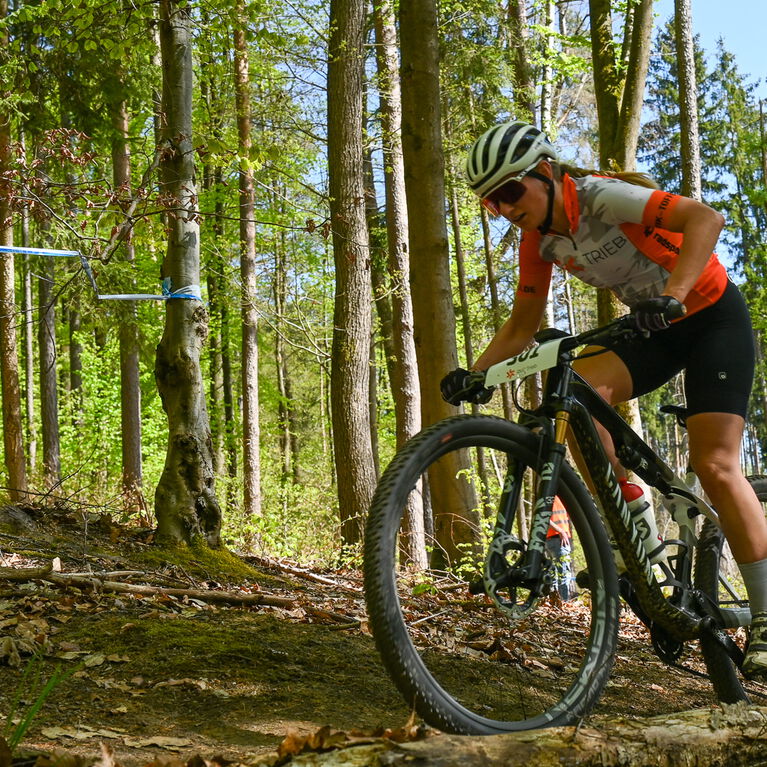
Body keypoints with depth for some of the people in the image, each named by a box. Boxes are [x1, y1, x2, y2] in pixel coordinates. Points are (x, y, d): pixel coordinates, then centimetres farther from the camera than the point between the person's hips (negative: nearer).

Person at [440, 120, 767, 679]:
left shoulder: (602, 197, -26)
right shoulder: (539, 241, -5)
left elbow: (706, 219, -37)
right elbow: (523, 325, 1)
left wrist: (671, 296, -51)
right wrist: (475, 371, -14)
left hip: (713, 317, -6)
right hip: (653, 327, 6)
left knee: (716, 466, -16)